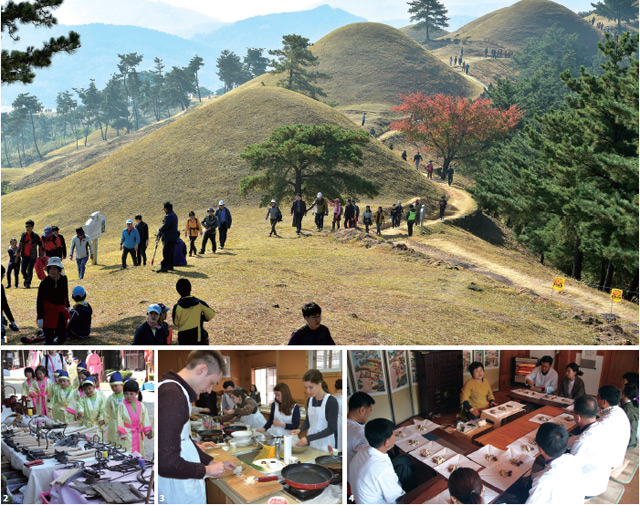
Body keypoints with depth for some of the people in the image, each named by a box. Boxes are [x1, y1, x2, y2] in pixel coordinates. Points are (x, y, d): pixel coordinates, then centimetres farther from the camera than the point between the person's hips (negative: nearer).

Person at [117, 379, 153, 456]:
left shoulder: (141, 406, 4)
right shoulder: (121, 406, -4)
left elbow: (145, 419, 5)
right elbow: (119, 420, -5)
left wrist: (148, 431, -1)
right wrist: (122, 433, -11)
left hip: (138, 435, 3)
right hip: (127, 435, -3)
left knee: (139, 452, 9)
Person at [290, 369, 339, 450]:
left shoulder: (331, 402, -16)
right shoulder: (310, 400, 4)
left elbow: (331, 429, -18)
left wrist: (309, 438, -24)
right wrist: (300, 429, -4)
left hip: (326, 447, -6)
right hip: (311, 445, 6)